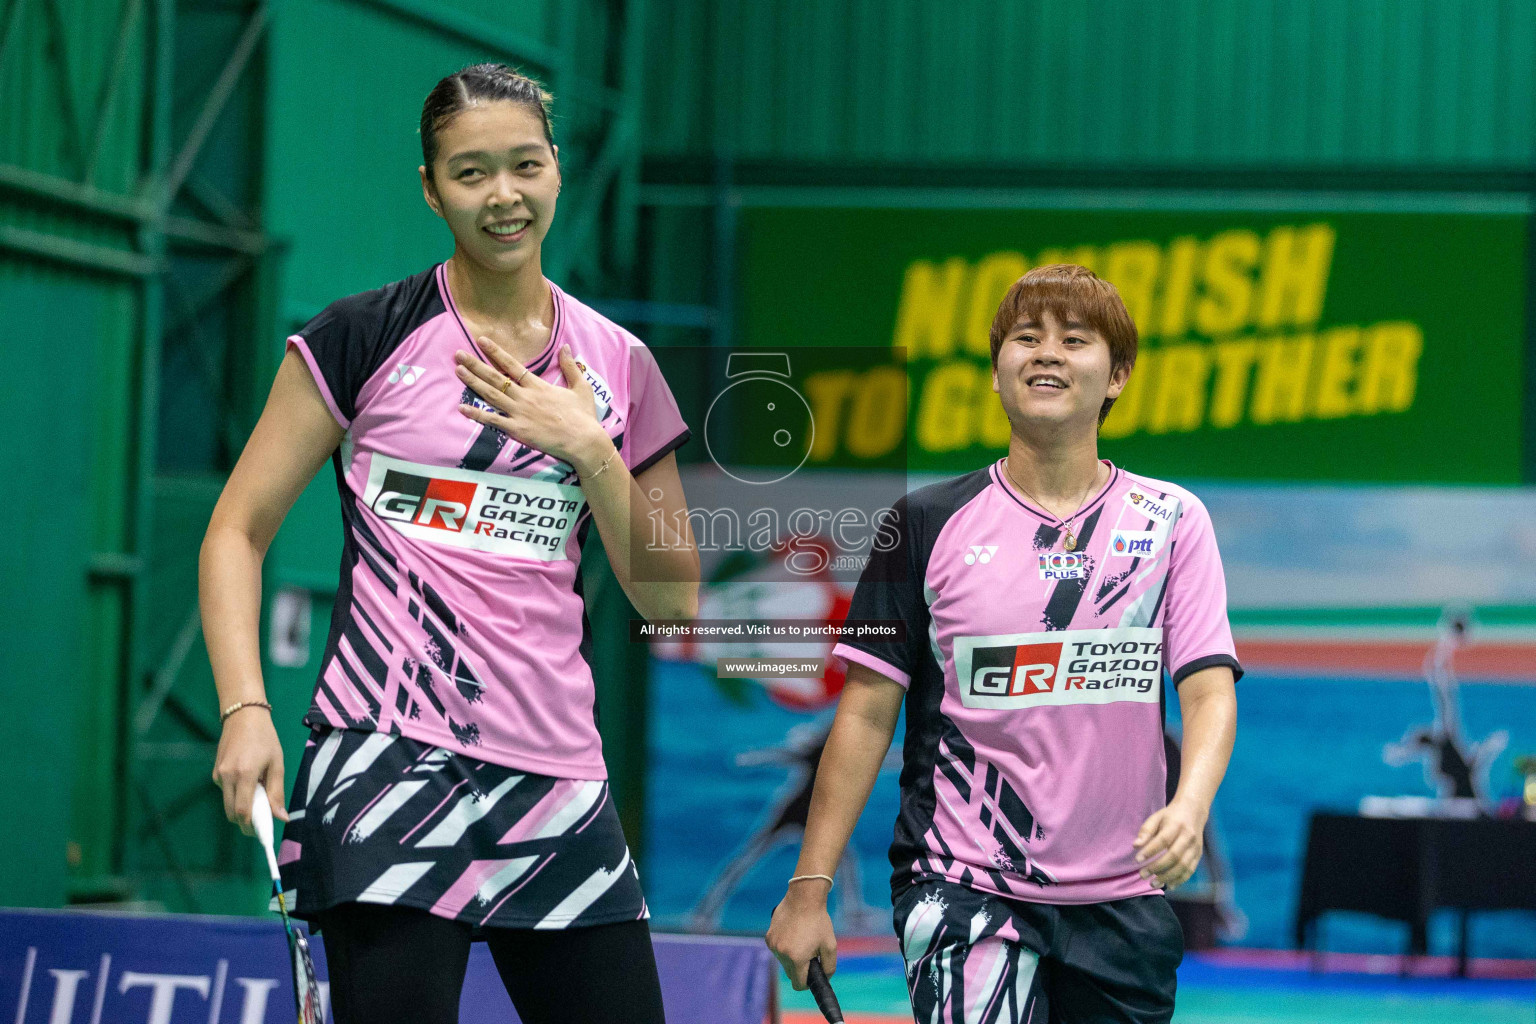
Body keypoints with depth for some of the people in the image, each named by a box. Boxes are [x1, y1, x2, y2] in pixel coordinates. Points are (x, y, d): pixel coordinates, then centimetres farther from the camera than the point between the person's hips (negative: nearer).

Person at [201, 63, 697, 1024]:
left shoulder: (617, 366, 12)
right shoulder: (365, 337, 2)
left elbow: (672, 600, 12)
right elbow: (238, 530, 4)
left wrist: (588, 451, -2)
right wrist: (245, 710, -10)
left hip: (556, 767, 4)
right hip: (388, 759, -4)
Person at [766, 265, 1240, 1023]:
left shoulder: (1170, 521, 6)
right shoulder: (928, 524, 3)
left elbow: (1209, 687, -3)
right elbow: (866, 711, 4)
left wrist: (1189, 807, -24)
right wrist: (809, 886, 0)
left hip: (1121, 900, 2)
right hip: (959, 888, -2)